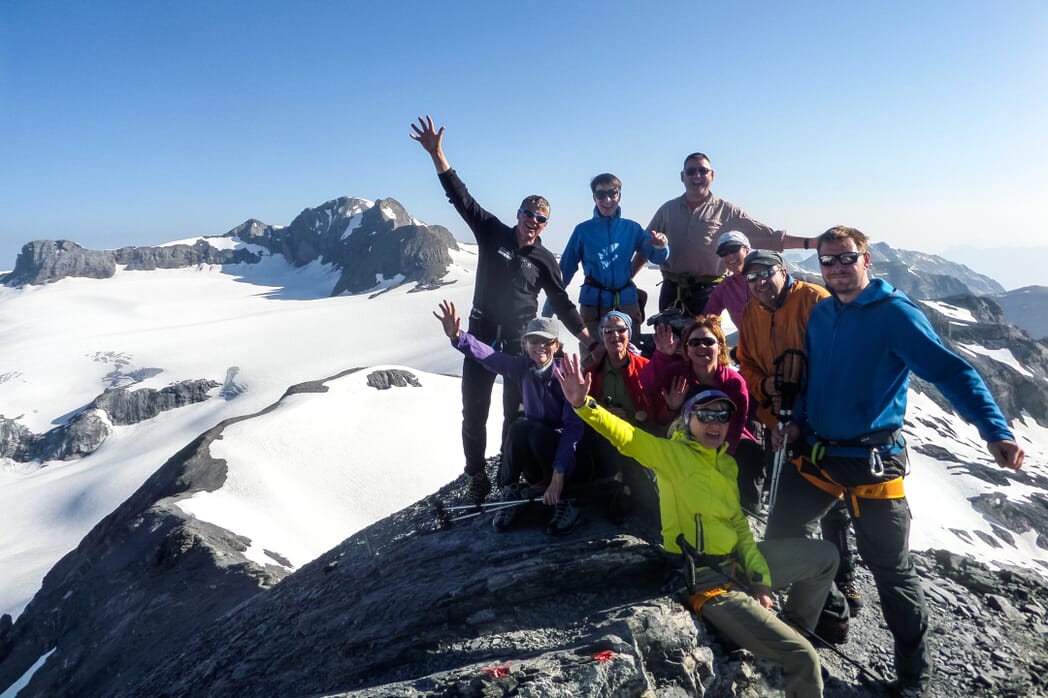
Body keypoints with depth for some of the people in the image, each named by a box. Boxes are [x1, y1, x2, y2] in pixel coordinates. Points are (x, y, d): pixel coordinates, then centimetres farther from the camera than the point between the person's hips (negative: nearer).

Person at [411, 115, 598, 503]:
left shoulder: (545, 261, 4)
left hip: (521, 342, 0)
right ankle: (476, 476, 15)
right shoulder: (493, 234, 3)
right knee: (474, 412, 2)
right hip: (483, 337, 0)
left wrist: (588, 340, 1)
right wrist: (436, 154, -11)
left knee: (517, 413, 6)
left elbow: (562, 304, 8)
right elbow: (461, 197, -3)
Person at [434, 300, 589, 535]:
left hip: (564, 452, -3)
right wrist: (457, 336, -31)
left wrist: (558, 474, -35)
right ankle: (511, 493, -10)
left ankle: (561, 505, -19)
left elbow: (573, 428, -26)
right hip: (534, 462, 4)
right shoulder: (522, 368, -3)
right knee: (519, 426, -26)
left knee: (539, 433, -33)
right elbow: (487, 355, -11)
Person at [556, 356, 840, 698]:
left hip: (735, 564, 8)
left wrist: (761, 579, 1)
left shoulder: (727, 463, 9)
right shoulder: (672, 453, -12)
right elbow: (625, 436, -27)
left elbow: (740, 526, 11)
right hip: (705, 578, -8)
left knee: (825, 555, 23)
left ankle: (795, 626, 37)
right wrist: (583, 404, -44)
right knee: (803, 658, -14)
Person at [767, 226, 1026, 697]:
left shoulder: (895, 313, -13)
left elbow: (950, 371, -22)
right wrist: (798, 420, 12)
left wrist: (996, 431, -34)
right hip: (817, 453, 6)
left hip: (871, 461, -6)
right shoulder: (820, 314, 7)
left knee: (891, 568, 4)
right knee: (780, 534, 13)